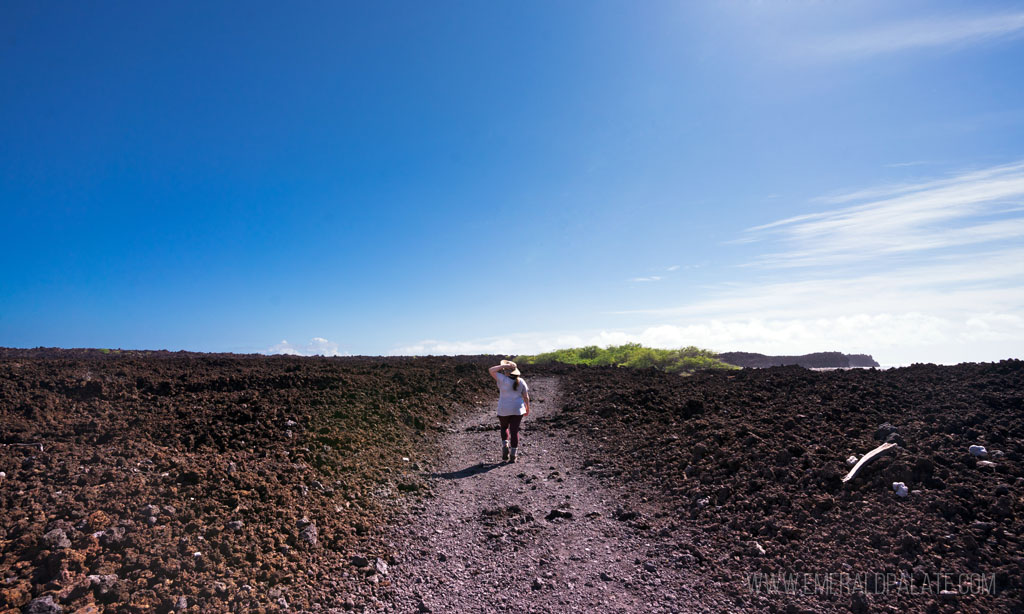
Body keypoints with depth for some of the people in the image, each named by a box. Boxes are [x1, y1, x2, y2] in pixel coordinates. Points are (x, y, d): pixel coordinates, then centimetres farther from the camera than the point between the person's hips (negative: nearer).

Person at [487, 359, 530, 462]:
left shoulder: (503, 380, -12)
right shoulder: (521, 381, 0)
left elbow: (491, 370, -11)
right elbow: (526, 396, 2)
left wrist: (503, 365, -9)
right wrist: (527, 409, 13)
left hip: (504, 410, -2)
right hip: (517, 409, 2)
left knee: (504, 428, 21)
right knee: (514, 431, 6)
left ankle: (505, 446, 1)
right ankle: (513, 456, 5)